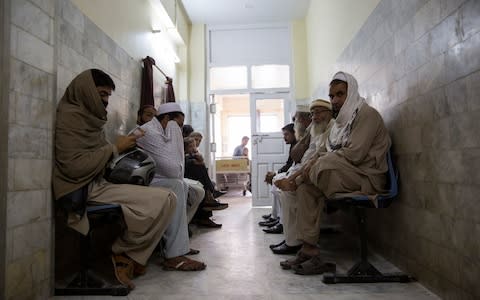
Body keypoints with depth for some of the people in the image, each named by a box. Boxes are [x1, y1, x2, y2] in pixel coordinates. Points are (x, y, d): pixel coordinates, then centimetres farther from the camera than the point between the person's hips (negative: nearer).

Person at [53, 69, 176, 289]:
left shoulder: (89, 116, 18)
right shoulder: (70, 116, -9)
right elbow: (74, 166, -19)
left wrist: (122, 148, 5)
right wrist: (115, 148, -12)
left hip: (98, 183, 10)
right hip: (85, 189, -10)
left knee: (166, 197, 11)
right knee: (164, 199, -21)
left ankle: (128, 255, 3)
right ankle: (125, 254, -2)